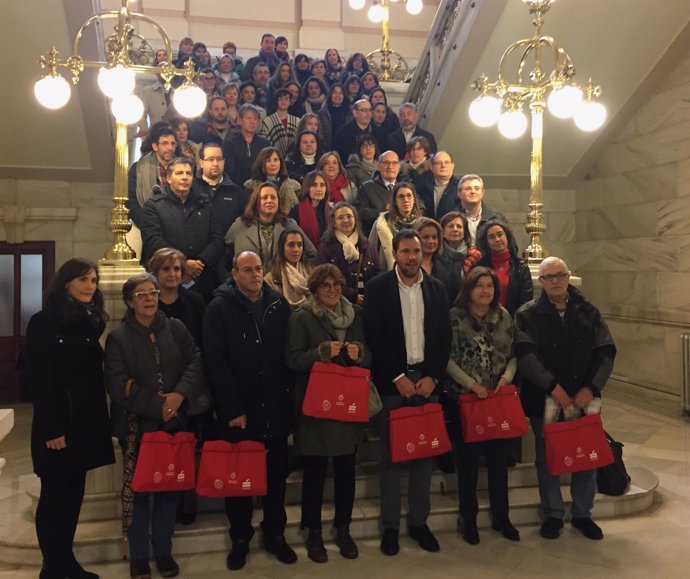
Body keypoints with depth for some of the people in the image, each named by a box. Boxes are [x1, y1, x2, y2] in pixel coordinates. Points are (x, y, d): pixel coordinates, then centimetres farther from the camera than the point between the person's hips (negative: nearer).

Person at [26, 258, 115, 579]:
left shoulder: (92, 323, 11)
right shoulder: (43, 322, -8)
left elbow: (96, 377, 11)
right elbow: (38, 379, -13)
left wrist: (99, 420, 6)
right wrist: (52, 428, -17)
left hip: (86, 422, 6)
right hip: (57, 425, -6)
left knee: (74, 494, 12)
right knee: (54, 495, 3)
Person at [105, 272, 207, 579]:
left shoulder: (176, 328, 4)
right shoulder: (118, 337, -3)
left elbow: (196, 362, -1)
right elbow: (117, 383, -12)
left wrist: (179, 395, -17)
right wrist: (157, 404, -16)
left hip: (175, 421, 2)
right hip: (137, 424, -2)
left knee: (169, 486, 10)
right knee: (138, 489, 6)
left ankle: (163, 550, 27)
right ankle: (138, 554, 23)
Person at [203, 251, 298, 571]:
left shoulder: (279, 304, 5)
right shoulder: (219, 307, -6)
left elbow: (288, 354, 6)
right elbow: (215, 362, -11)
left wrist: (288, 397, -2)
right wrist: (233, 408, -14)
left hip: (274, 407, 3)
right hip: (237, 409, -3)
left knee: (276, 473, 12)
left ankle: (274, 534, 30)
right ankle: (240, 538, 28)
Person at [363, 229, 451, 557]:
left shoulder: (437, 288, 8)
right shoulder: (378, 287, -2)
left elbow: (444, 337, 6)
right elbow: (374, 336, -8)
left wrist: (432, 377, -5)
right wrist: (397, 377, -11)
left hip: (427, 379, 3)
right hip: (392, 380, -3)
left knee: (425, 453, 9)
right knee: (391, 455, 5)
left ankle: (419, 522, 23)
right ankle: (390, 526, 16)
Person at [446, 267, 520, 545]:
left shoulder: (503, 316, 6)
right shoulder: (456, 316, -6)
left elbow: (513, 354, 10)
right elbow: (447, 358, -8)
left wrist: (507, 376, -8)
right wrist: (471, 383, -14)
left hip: (499, 397, 3)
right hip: (466, 397, -3)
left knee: (498, 457, 12)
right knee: (468, 459, 6)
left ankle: (501, 517, 28)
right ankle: (469, 519, 21)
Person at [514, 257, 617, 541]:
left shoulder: (588, 311, 5)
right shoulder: (527, 314, -3)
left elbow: (606, 352, 1)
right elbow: (526, 355, -14)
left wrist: (590, 388, -11)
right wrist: (554, 387, -21)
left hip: (583, 397, 2)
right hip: (543, 398, -2)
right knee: (547, 459, 9)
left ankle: (582, 514, 29)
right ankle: (553, 514, 26)